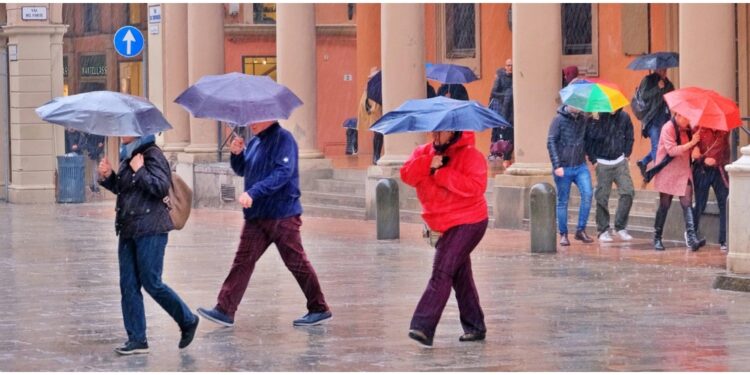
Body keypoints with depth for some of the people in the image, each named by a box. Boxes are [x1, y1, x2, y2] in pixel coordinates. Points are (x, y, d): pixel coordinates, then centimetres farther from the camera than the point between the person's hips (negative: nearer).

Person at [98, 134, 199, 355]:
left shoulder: (152, 155, -11)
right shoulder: (127, 156, 14)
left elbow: (161, 187, -20)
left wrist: (139, 170, -17)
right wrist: (107, 177, 8)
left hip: (150, 230, -9)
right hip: (128, 229, 9)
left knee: (151, 283, -6)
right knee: (128, 285, 5)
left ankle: (188, 321, 14)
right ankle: (137, 339, 8)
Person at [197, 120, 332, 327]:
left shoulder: (283, 139, -12)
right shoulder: (255, 141, 13)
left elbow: (283, 172, -23)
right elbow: (242, 170, 23)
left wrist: (253, 193, -29)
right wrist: (236, 154, 1)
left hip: (282, 216, -8)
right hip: (256, 216, 8)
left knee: (296, 262, 0)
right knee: (243, 261, 3)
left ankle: (319, 309, 11)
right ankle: (225, 310, 1)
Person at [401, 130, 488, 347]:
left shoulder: (470, 154, -11)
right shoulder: (424, 152, 8)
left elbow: (476, 185, -25)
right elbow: (407, 175, -6)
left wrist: (442, 174, -23)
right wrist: (428, 164, -23)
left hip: (468, 223, -8)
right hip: (444, 226, 8)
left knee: (442, 273, -18)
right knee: (460, 276, 15)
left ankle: (423, 327, -25)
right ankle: (475, 327, 25)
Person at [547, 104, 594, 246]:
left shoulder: (583, 120, 6)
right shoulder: (559, 119, -6)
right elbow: (551, 142, -9)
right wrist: (557, 165, -14)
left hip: (581, 166, 3)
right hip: (564, 168, -3)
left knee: (587, 194, -15)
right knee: (563, 202, 4)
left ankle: (581, 230, -5)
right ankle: (563, 234, 13)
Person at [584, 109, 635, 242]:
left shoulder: (624, 117, 0)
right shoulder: (596, 118, -10)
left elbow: (629, 137, 12)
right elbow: (588, 139, -8)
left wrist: (626, 154, 4)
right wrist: (593, 159, -9)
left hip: (620, 162, 3)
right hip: (602, 163, -3)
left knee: (628, 192, -9)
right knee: (602, 197, 0)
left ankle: (621, 227, 3)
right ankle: (603, 231, 10)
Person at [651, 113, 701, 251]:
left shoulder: (687, 129, 10)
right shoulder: (668, 128, -12)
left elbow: (691, 149, 21)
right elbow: (672, 150, -21)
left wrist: (696, 147, 0)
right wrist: (691, 143, -23)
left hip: (684, 172, 5)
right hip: (668, 173, -5)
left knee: (687, 203, -9)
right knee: (664, 205, 2)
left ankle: (691, 237, -19)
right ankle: (657, 238, 14)